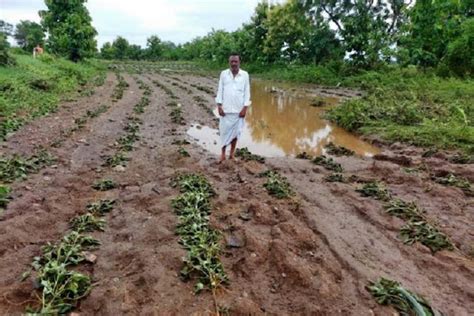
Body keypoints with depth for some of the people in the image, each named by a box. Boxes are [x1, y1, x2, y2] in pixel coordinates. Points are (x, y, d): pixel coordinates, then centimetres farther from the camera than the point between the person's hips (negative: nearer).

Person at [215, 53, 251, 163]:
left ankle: (232, 153, 21)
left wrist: (245, 108, -6)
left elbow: (247, 92, 0)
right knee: (224, 131, 3)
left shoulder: (245, 75, -1)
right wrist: (219, 106, -4)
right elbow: (220, 90, 3)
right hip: (225, 109, 0)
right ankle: (223, 154, 15)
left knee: (235, 131, 8)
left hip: (239, 109, 0)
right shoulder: (223, 74, 1)